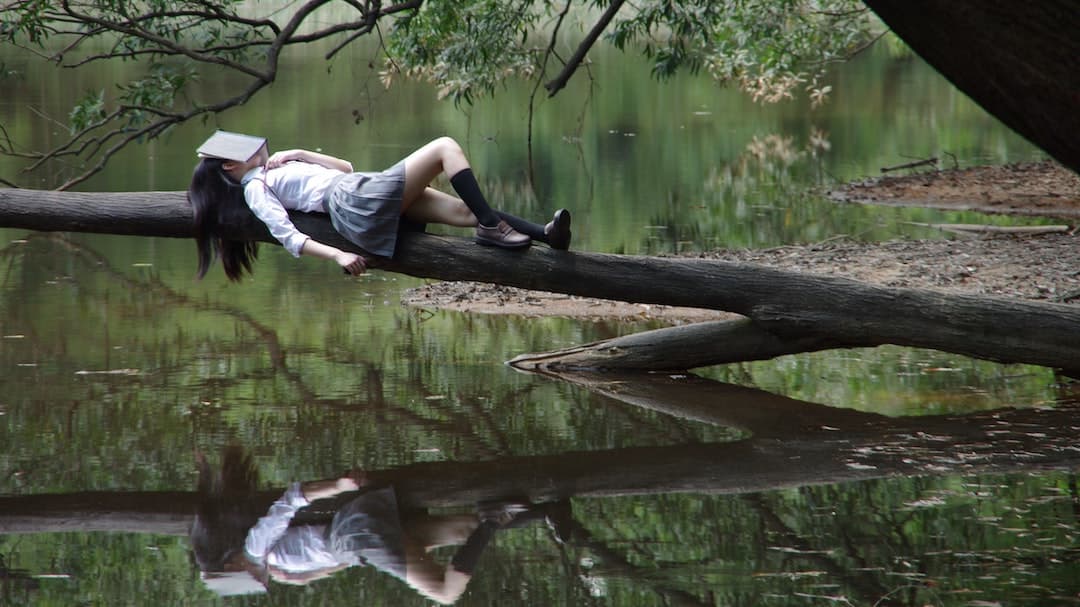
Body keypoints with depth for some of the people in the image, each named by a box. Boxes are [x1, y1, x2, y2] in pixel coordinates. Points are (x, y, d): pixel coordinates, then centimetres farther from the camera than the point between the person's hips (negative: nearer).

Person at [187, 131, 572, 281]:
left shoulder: (273, 173, 29)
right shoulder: (255, 189, 2)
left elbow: (345, 167, 28)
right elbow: (288, 237, -13)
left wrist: (299, 155, 15)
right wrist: (337, 255, -23)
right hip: (359, 204, -9)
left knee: (465, 209, -3)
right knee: (445, 147, -8)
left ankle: (543, 234, -13)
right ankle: (490, 226, -14)